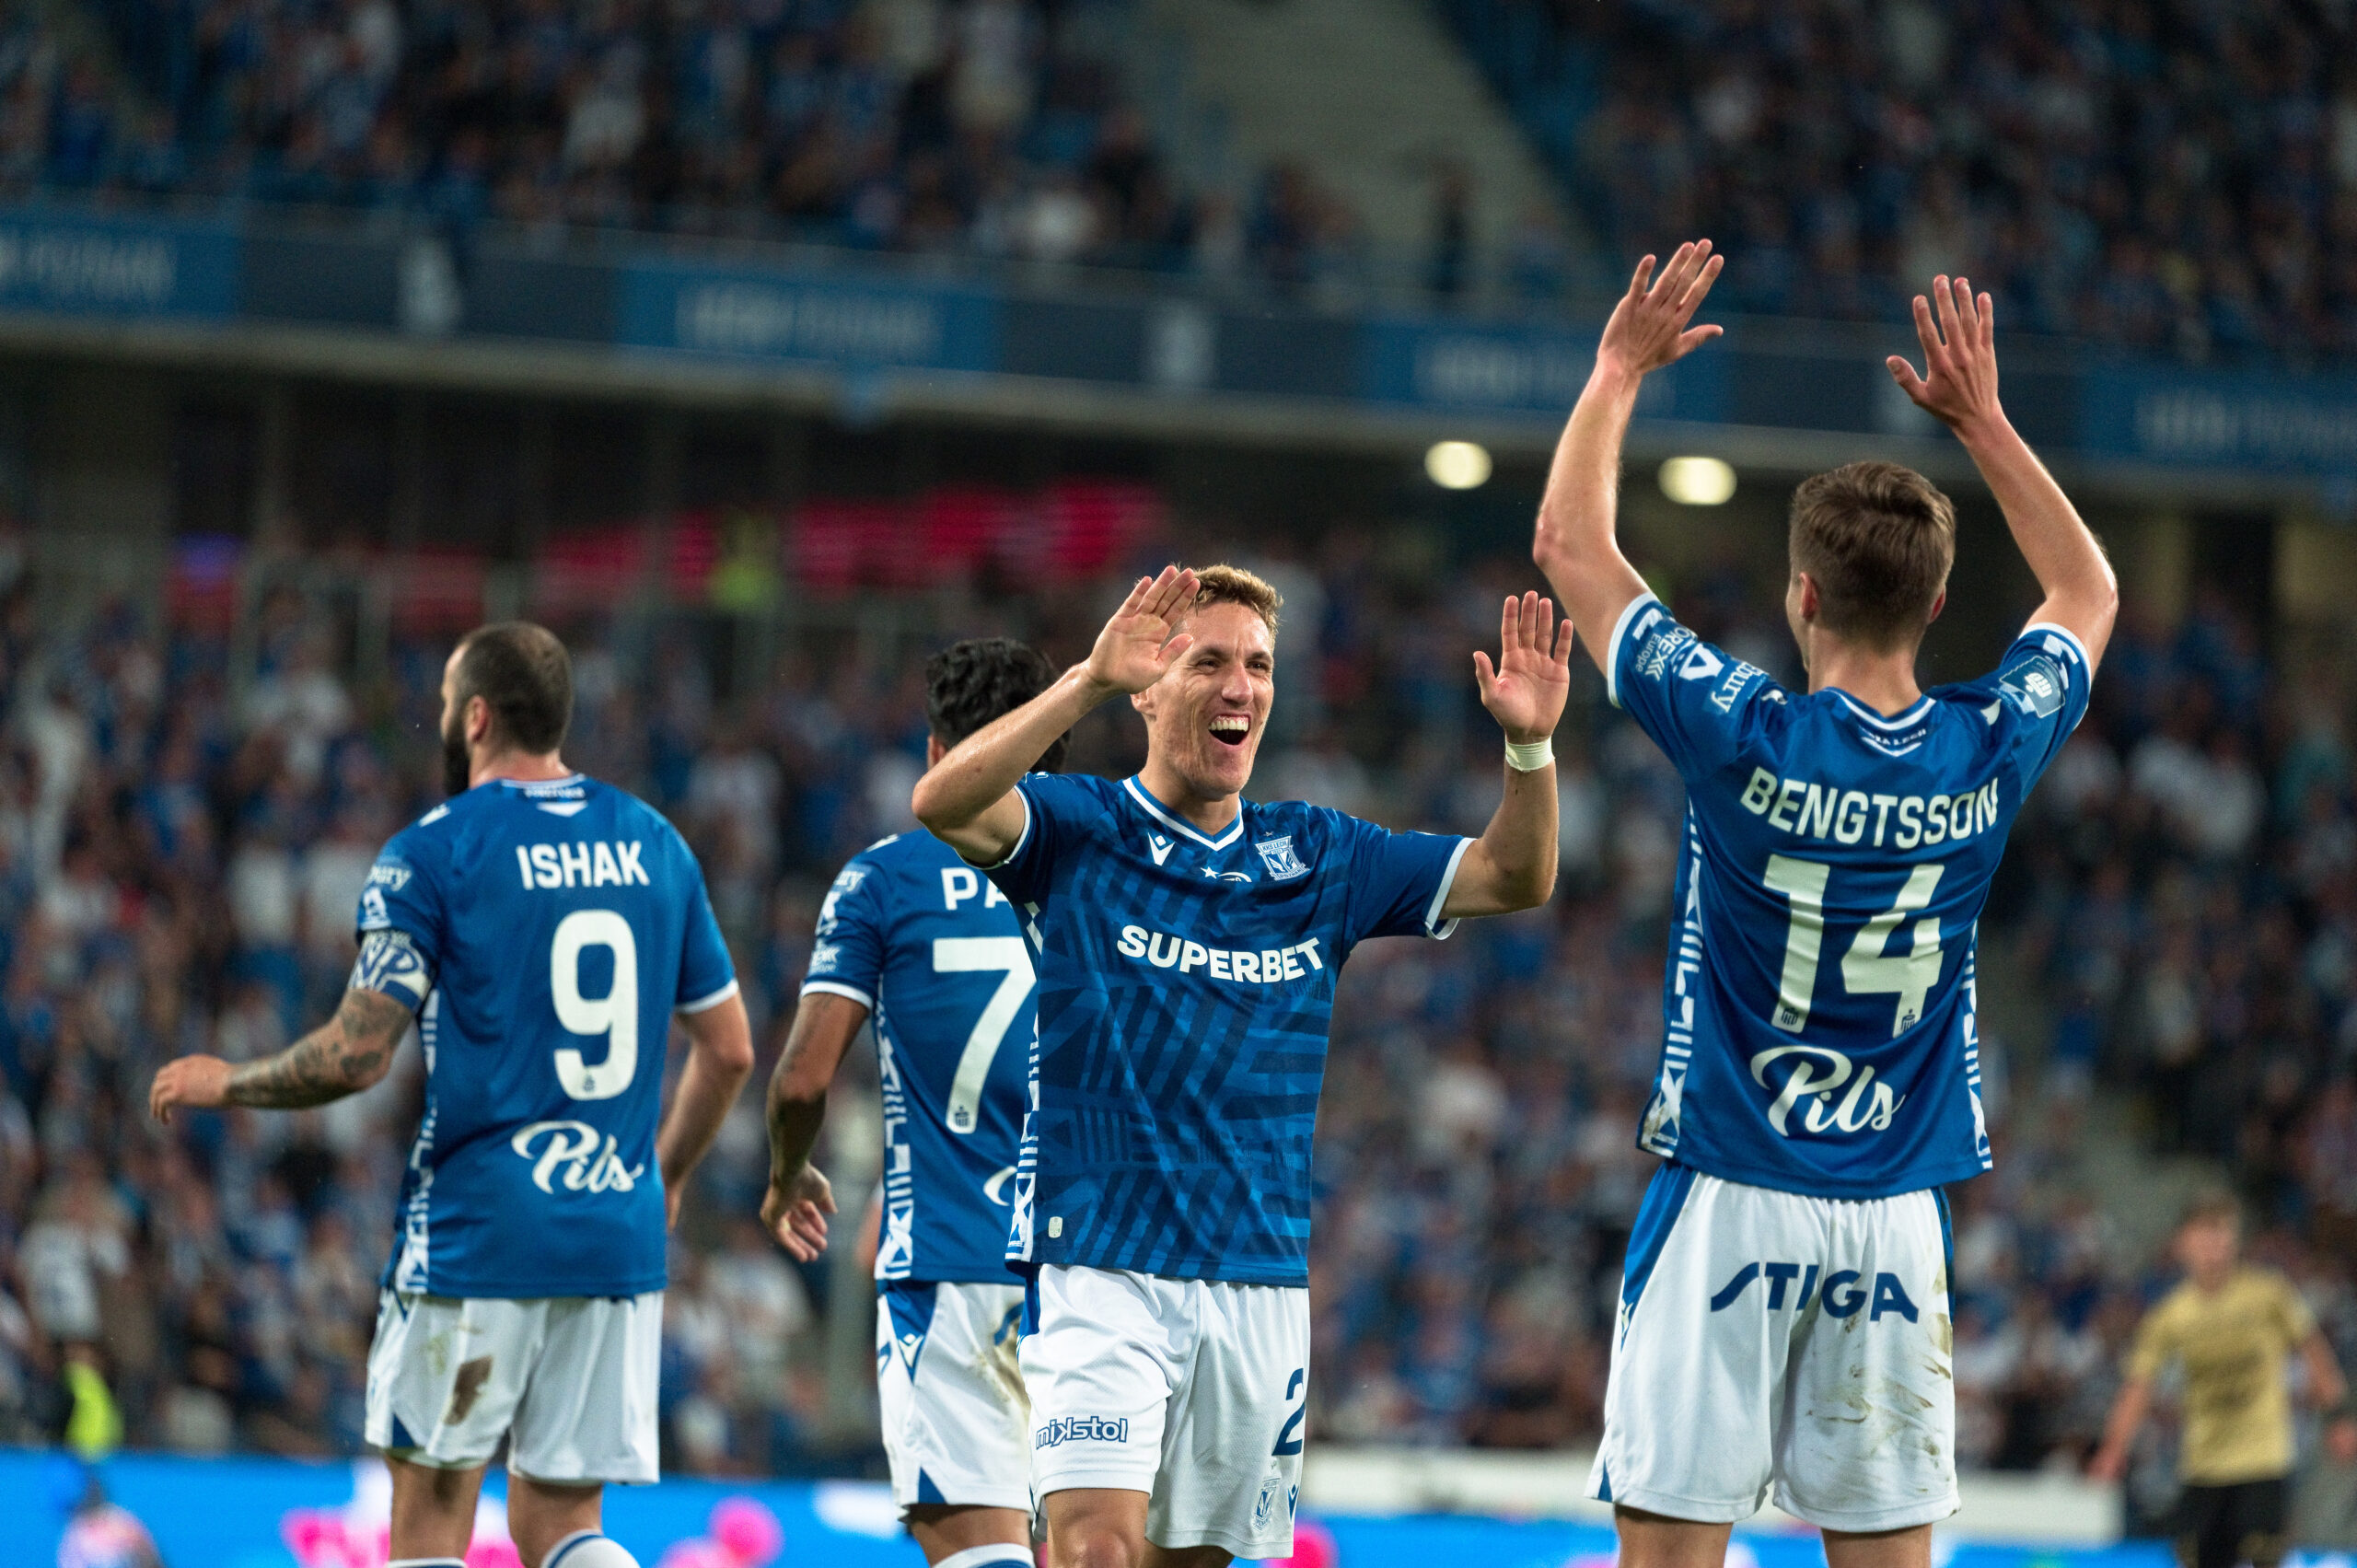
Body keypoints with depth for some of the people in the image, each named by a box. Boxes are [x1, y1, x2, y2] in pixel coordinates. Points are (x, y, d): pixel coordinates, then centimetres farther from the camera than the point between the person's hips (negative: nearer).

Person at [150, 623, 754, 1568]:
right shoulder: (653, 845, 9)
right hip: (618, 1239, 5)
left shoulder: (431, 854, -7)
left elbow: (357, 1056, -11)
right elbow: (729, 1050, 14)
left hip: (475, 1232, -5)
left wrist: (224, 1084, 7)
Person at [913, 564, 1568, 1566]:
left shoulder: (1317, 857, 12)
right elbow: (943, 803, -22)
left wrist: (1530, 743, -11)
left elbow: (1514, 878, 10)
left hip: (1261, 1283, 5)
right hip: (1101, 1262, -5)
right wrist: (1090, 681, -34)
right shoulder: (1082, 833, -2)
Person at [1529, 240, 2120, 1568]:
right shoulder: (1989, 754, -2)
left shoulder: (1749, 738, -12)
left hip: (1732, 1203, -3)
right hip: (1896, 1210, 3)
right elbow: (2090, 591, 20)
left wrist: (1622, 368, 11)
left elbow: (1571, 544, 1)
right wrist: (1982, 418, 23)